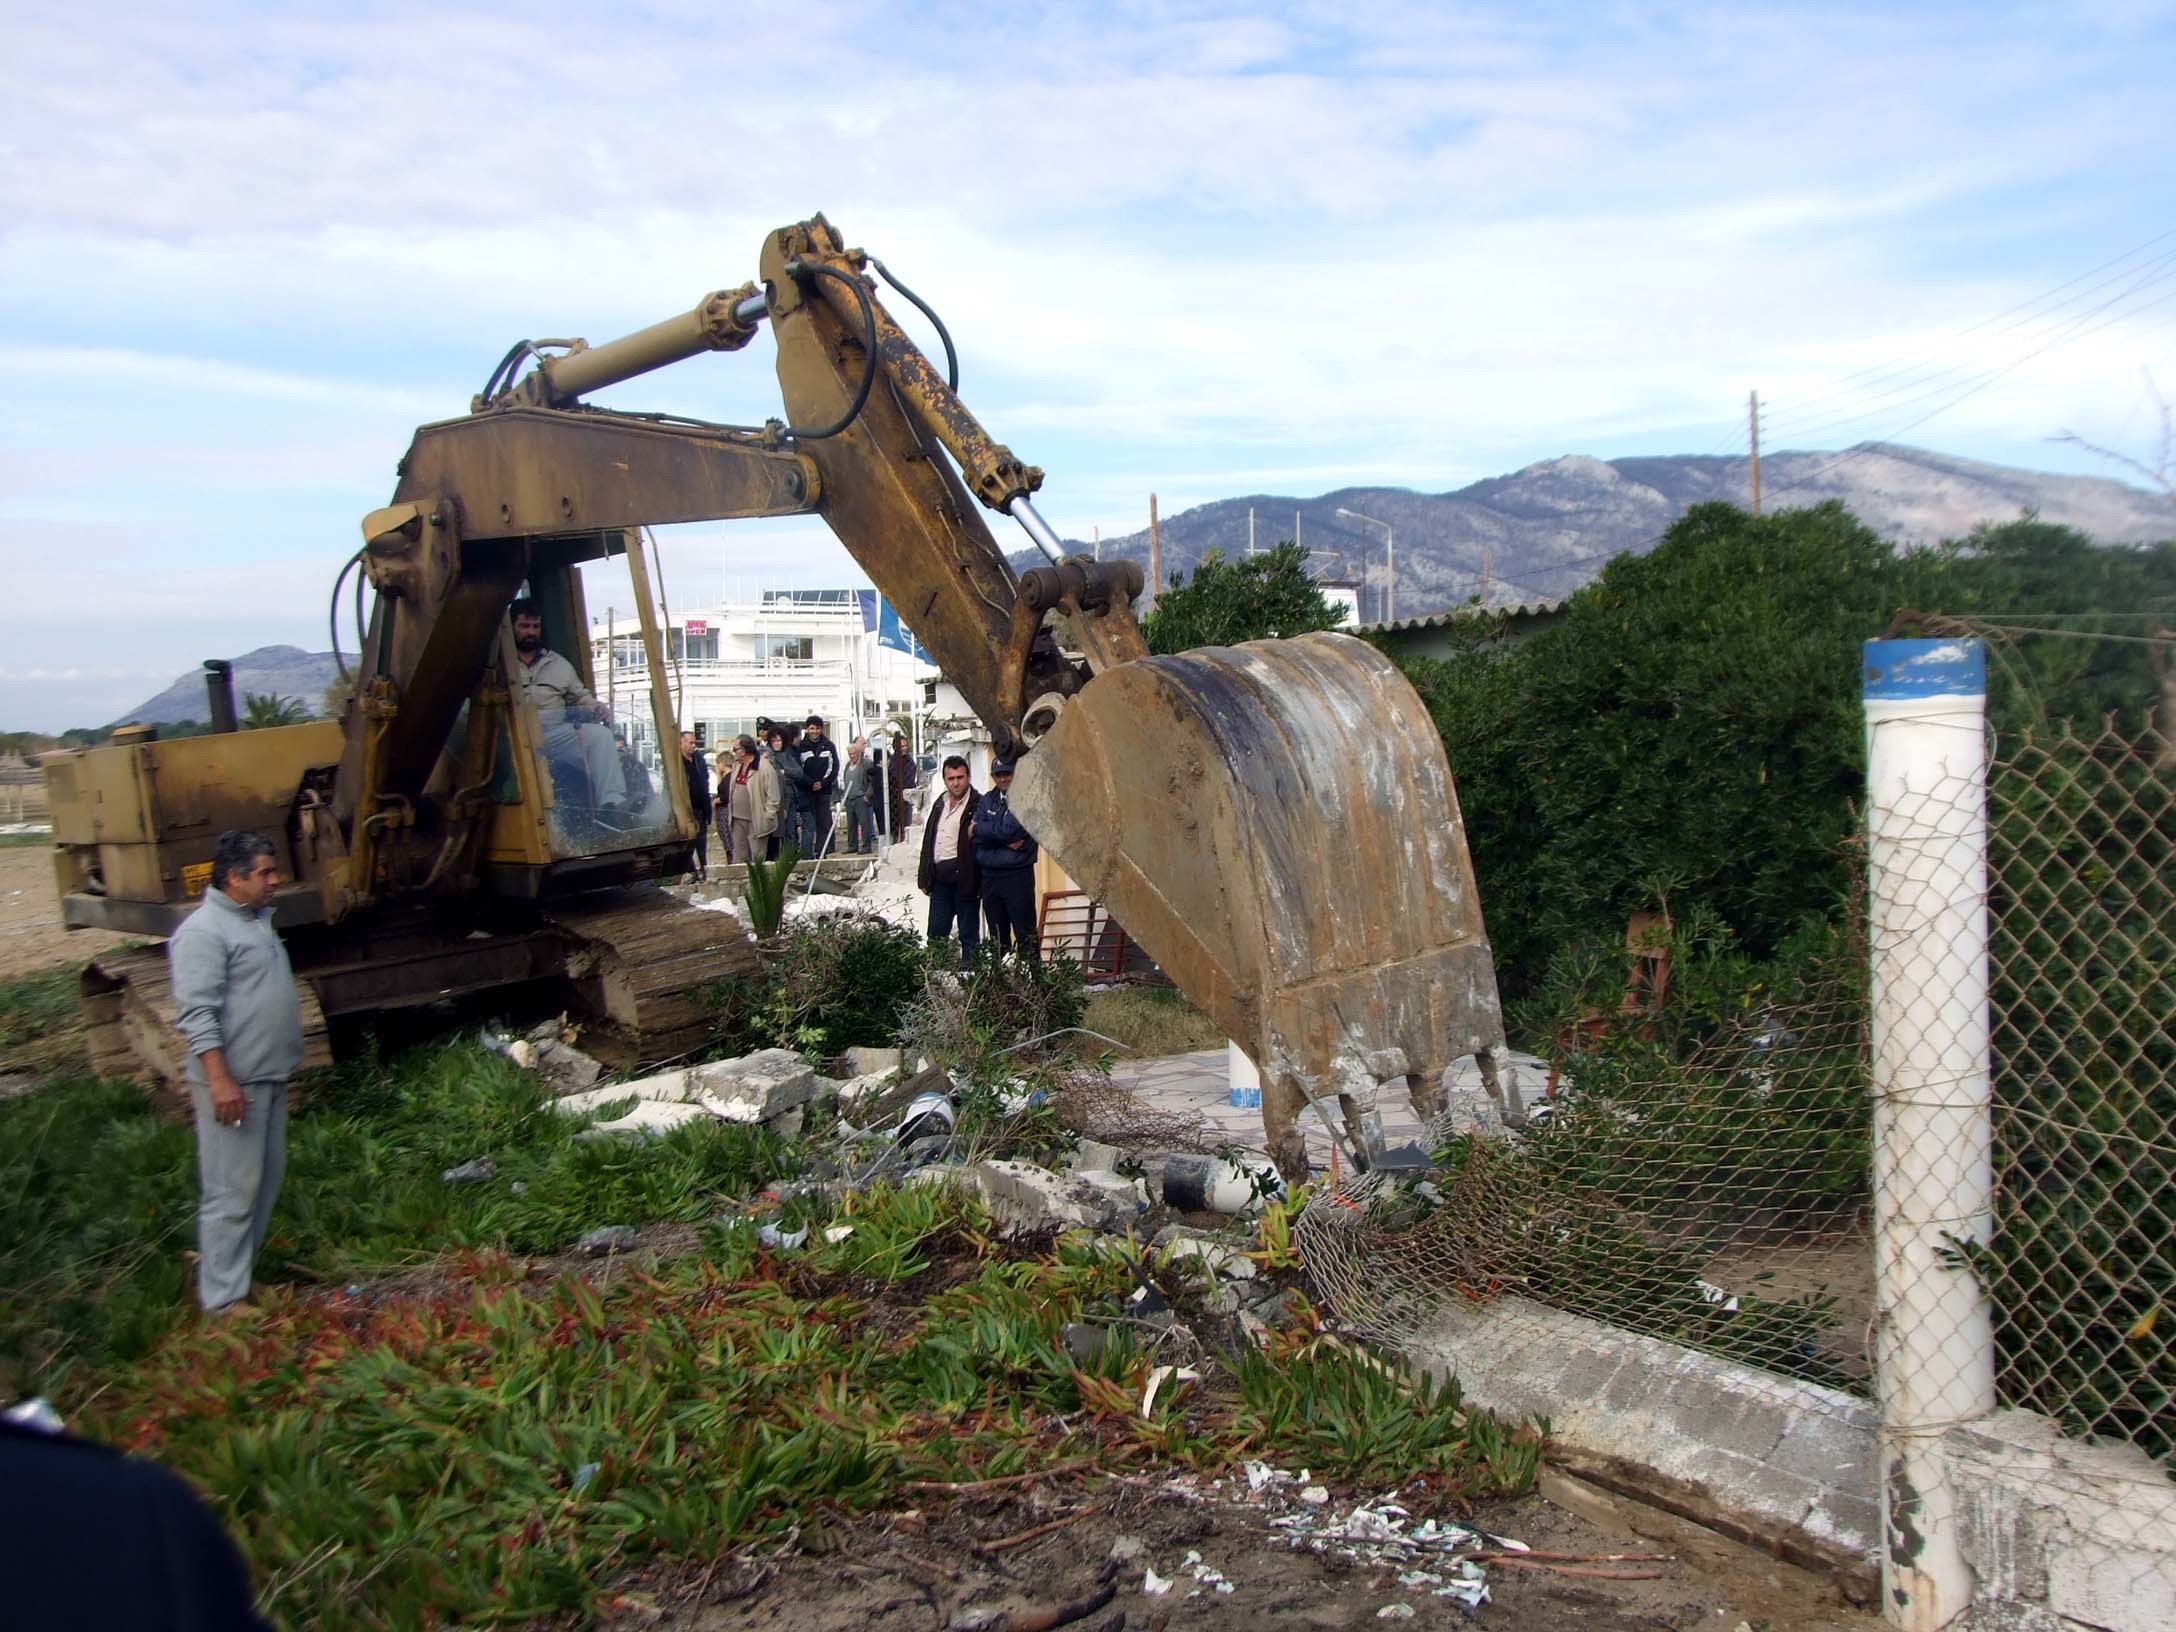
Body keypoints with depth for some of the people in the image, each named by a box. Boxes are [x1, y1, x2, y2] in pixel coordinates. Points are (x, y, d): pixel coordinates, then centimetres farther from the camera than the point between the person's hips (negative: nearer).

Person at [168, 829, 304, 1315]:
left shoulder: (255, 920, 15)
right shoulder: (203, 932, -15)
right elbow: (197, 1015, -21)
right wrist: (220, 1081, -25)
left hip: (270, 1078, 10)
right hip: (234, 1083, -10)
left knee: (267, 1181, 16)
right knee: (232, 1192, -4)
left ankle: (240, 1269, 29)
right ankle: (224, 1298, 3)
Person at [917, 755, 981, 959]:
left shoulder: (978, 804, -9)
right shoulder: (941, 802, 14)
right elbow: (929, 839, 17)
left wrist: (975, 834, -32)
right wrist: (925, 876, 13)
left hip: (964, 878, -7)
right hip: (940, 877, 7)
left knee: (969, 934, 4)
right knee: (936, 931, 13)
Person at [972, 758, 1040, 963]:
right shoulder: (987, 800, 12)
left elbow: (1009, 829, -18)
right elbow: (977, 838, 0)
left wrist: (979, 828, -3)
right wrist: (1006, 843, -12)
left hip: (1017, 875, -6)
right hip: (989, 875, 6)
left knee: (1025, 934, -5)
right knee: (998, 936, 13)